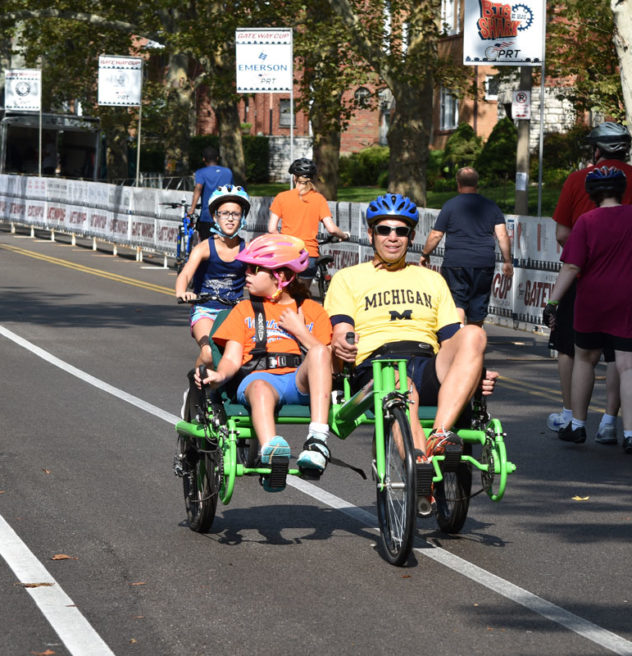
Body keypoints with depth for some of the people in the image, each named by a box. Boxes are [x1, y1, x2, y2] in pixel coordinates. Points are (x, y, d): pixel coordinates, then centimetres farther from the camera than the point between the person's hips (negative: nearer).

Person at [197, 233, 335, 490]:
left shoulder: (312, 311, 25)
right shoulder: (245, 310, 26)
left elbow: (325, 354, 12)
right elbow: (232, 358, 12)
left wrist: (299, 331, 2)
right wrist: (220, 375, -10)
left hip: (301, 381, 0)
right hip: (258, 375, 0)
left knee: (319, 351, -34)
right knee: (261, 388, -40)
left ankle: (318, 440, -46)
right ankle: (271, 452, -66)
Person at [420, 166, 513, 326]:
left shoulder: (450, 205, -1)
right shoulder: (491, 206, 8)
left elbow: (435, 235, 0)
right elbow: (502, 236, 3)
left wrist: (425, 254, 14)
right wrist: (507, 262, 8)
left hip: (455, 263, -3)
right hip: (484, 263, 3)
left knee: (457, 304, -5)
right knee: (478, 305, 14)